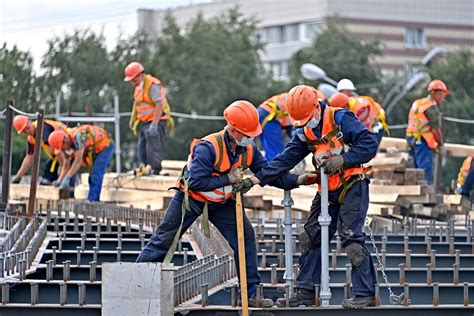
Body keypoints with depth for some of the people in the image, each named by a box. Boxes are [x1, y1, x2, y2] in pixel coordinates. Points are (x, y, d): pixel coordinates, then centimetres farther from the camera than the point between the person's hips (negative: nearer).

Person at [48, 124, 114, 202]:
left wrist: (67, 178, -36)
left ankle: (92, 200, -21)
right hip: (94, 150, 9)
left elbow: (78, 161, -36)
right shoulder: (67, 145, -6)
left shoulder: (78, 137, -34)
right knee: (92, 175, 8)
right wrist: (59, 180, -13)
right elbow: (67, 165, 0)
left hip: (105, 146, -9)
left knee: (95, 175, -19)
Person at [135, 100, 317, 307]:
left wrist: (297, 180, -17)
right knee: (164, 240, 1)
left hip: (221, 202, 5)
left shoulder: (249, 150, -12)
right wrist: (227, 179, -31)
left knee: (245, 237, -8)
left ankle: (251, 294, -2)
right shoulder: (208, 148, -32)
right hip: (191, 198, -5)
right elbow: (195, 182, -34)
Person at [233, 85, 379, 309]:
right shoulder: (304, 133, 8)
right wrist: (255, 180, -5)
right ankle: (305, 292, 12)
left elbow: (369, 143, -19)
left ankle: (365, 294, -8)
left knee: (351, 238, -14)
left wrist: (342, 160, -24)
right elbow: (285, 160, 4)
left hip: (352, 187, -8)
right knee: (311, 238, 5)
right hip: (328, 190, 8)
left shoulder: (340, 119, -13)